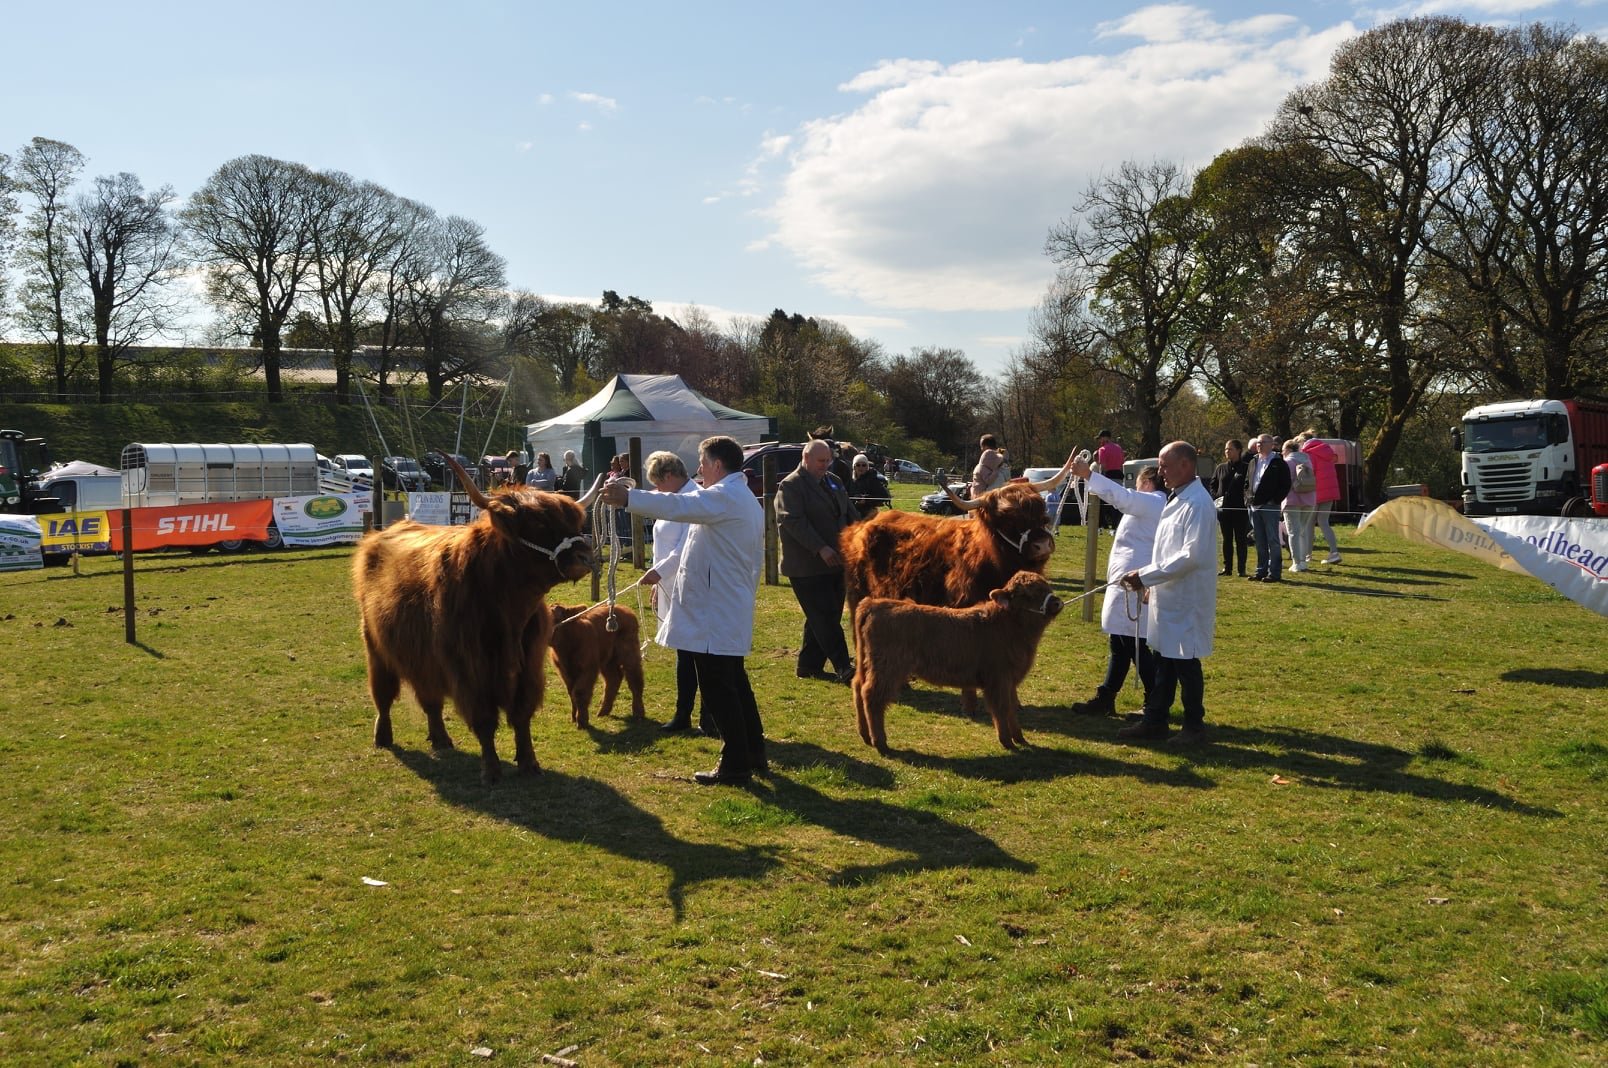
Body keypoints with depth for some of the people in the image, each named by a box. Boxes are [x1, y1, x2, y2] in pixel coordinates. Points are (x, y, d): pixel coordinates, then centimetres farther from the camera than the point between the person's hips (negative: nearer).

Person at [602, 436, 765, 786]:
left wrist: (628, 498, -27)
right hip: (733, 609, 10)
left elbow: (678, 506, -28)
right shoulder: (744, 499, 18)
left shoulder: (725, 496, -14)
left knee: (718, 689, -4)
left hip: (715, 614, -10)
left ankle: (735, 765, 2)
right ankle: (754, 755, 26)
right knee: (735, 684, 18)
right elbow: (755, 560, 22)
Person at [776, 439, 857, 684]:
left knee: (821, 618, 12)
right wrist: (821, 549, -26)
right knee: (825, 619, -7)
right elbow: (794, 521, -20)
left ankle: (809, 665, 21)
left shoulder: (833, 482, 16)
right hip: (807, 567, -8)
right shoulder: (790, 486, -10)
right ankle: (843, 668, -8)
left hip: (834, 563, 8)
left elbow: (849, 514, 20)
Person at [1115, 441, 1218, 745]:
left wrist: (1146, 576, -21)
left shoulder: (1197, 504, -19)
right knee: (1163, 661, 15)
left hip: (1186, 600, -9)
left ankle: (1194, 726, 17)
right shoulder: (1176, 498, 11)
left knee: (1186, 664, 3)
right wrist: (1148, 577, 10)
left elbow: (1192, 555, -25)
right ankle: (1154, 721, 25)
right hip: (1167, 597, 9)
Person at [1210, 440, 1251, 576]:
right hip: (1224, 508, 4)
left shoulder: (1245, 468, -3)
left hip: (1240, 509, -4)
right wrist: (1217, 497, 2)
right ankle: (1227, 567, 15)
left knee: (1241, 539, 2)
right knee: (1226, 539, 9)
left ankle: (1242, 569, 6)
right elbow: (1213, 485, 17)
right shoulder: (1221, 468, 9)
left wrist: (1246, 500, -11)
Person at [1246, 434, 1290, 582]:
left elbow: (1286, 485, -8)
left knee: (1272, 540, -3)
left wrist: (1275, 500, -12)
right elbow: (1248, 481, 23)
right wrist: (1249, 496, 8)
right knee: (1260, 541, 11)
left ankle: (1274, 572, 1)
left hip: (1270, 506, -7)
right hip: (1254, 506, 7)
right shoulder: (1253, 462, 15)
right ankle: (1261, 571, 17)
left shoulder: (1278, 463, -6)